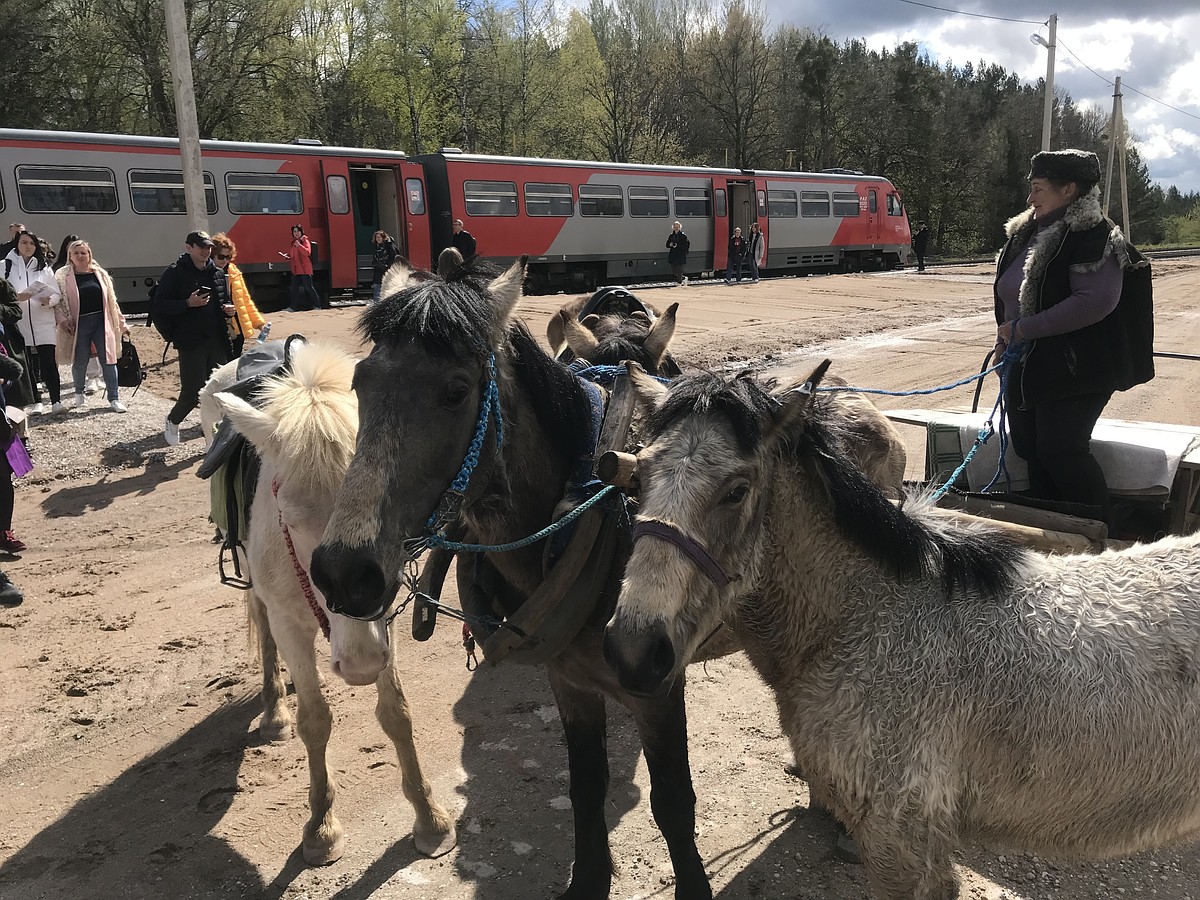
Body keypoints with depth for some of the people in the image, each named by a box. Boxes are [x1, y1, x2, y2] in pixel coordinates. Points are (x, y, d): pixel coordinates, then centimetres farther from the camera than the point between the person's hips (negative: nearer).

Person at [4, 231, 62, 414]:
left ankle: (56, 400, -1)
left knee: (48, 363, -6)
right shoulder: (6, 266, 5)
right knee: (27, 365, 4)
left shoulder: (43, 267, 11)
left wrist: (48, 300, -13)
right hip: (19, 323, 0)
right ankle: (36, 401, 11)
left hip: (44, 323, 0)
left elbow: (57, 294, 9)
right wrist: (16, 297, -18)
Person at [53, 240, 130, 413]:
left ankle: (113, 398, 4)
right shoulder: (63, 276, 1)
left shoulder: (100, 274, 8)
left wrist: (122, 323, 12)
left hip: (101, 321, 2)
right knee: (79, 361, 7)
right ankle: (79, 393, 31)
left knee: (108, 360, -2)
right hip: (78, 324, -1)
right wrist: (62, 319, -14)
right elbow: (57, 300, 0)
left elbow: (111, 300, 12)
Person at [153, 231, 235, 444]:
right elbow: (159, 306, -10)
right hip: (191, 344, -5)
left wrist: (230, 310, 3)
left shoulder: (217, 273, 12)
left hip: (217, 341, 5)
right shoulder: (175, 273, -5)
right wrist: (188, 303, -20)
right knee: (192, 392, -5)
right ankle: (172, 422, 24)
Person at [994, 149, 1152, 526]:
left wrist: (1024, 328, -24)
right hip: (1026, 366, 9)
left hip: (1075, 368, -9)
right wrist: (1004, 338, 15)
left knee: (1061, 449, -12)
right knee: (1030, 448, 11)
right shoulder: (1025, 235, 13)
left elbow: (1097, 301, -27)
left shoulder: (1094, 236, -14)